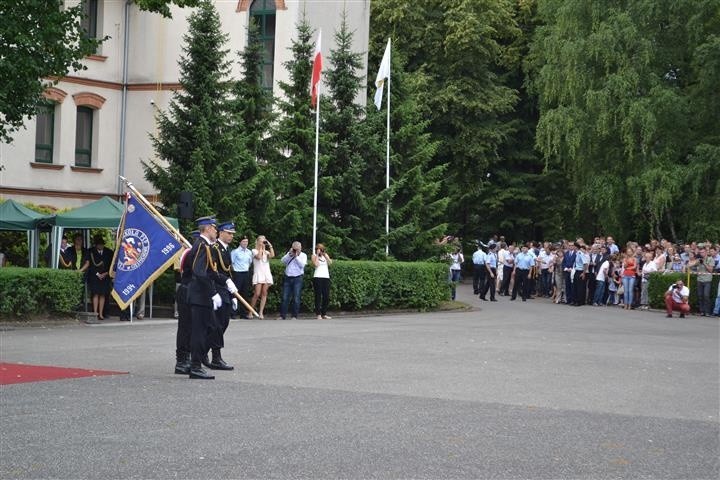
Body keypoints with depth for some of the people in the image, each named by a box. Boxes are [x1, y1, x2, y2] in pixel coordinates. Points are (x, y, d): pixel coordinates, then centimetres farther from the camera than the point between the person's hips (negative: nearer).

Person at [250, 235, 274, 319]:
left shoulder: (266, 252, 19)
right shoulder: (254, 250, 7)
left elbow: (272, 255, -2)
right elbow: (258, 256, -13)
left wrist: (270, 246, 2)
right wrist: (260, 247, -4)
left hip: (267, 274, 5)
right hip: (258, 274, -4)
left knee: (264, 294, -2)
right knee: (257, 294, -12)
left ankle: (261, 312, -3)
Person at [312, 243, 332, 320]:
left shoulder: (325, 255, 17)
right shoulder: (314, 256, 5)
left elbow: (330, 262, 1)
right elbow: (316, 264, -12)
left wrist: (325, 255, -4)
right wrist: (317, 254, -7)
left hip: (326, 277, 4)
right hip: (318, 277, -4)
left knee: (326, 296, 2)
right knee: (318, 296, -5)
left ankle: (324, 314, 12)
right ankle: (318, 314, -4)